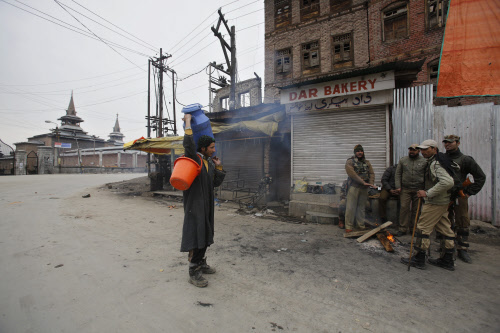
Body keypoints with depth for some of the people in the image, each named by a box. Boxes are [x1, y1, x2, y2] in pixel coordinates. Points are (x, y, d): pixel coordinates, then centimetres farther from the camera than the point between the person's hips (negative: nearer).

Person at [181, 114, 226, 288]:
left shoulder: (210, 162, 12)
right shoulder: (193, 158, -10)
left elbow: (216, 183, 14)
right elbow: (188, 143, -29)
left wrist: (218, 167, 6)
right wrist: (188, 122, -18)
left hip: (207, 204, 8)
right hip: (195, 205, -8)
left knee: (205, 235, 17)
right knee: (195, 235, -4)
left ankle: (201, 263, 35)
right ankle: (194, 272, 9)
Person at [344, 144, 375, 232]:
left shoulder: (367, 162, 15)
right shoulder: (350, 161, -3)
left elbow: (372, 173, 9)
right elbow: (352, 174, -14)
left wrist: (371, 183, -9)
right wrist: (363, 182, -18)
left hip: (364, 188, 5)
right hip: (354, 187, -5)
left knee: (362, 207, 12)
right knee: (350, 207, -4)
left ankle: (361, 226, 23)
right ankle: (349, 226, 4)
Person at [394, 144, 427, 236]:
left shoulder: (424, 161, 3)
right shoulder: (403, 160, 7)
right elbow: (398, 174, 7)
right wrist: (398, 186, 0)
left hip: (419, 190, 0)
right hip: (405, 189, 1)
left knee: (416, 210, 7)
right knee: (404, 208, -1)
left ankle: (413, 229, 21)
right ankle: (402, 229, 7)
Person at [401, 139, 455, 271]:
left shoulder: (435, 164, -18)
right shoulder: (433, 162, 14)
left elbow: (448, 182, -30)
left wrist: (428, 193, -26)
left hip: (435, 203, -11)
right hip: (443, 202, 11)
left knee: (422, 228, -4)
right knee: (445, 229, 15)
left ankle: (418, 260, 5)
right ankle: (447, 261, 27)